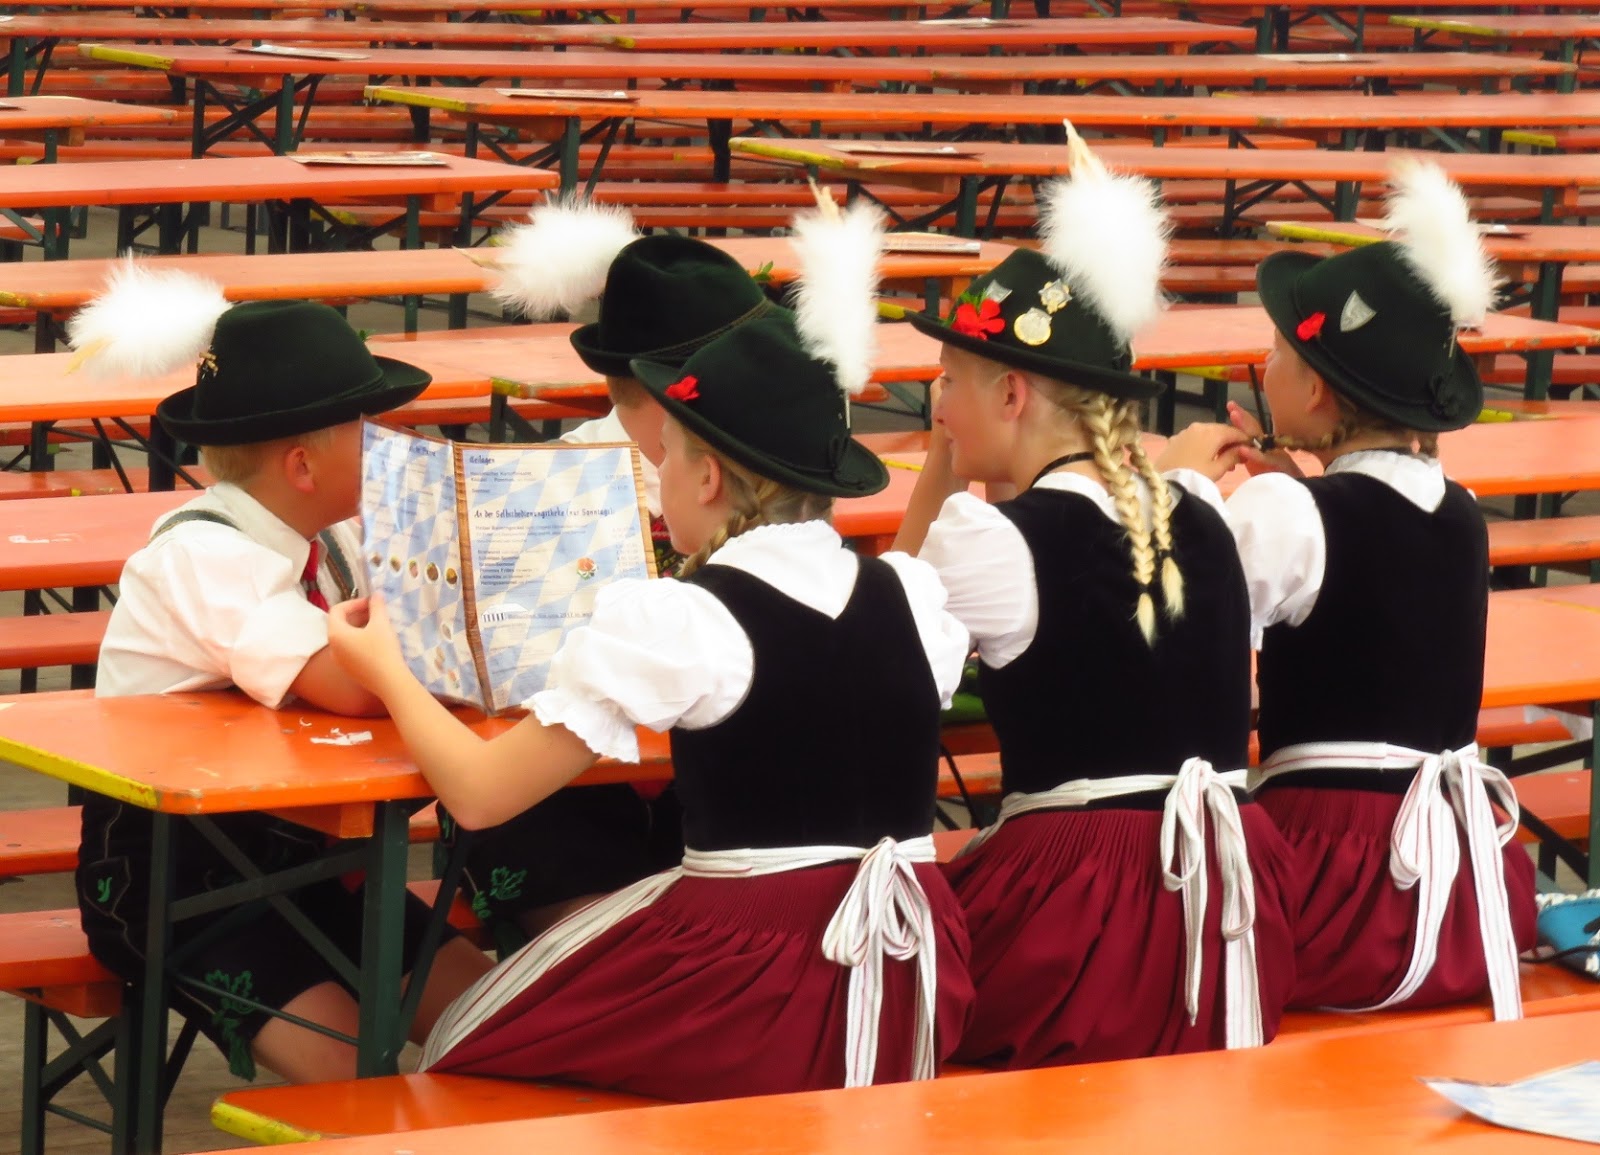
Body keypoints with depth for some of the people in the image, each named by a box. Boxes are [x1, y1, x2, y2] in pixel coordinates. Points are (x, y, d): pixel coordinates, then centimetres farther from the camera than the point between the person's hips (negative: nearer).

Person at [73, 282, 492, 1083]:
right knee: (354, 1077, -23)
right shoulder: (203, 557, -22)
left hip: (288, 856, 8)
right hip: (168, 874, -8)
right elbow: (352, 687, -35)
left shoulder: (328, 540, 3)